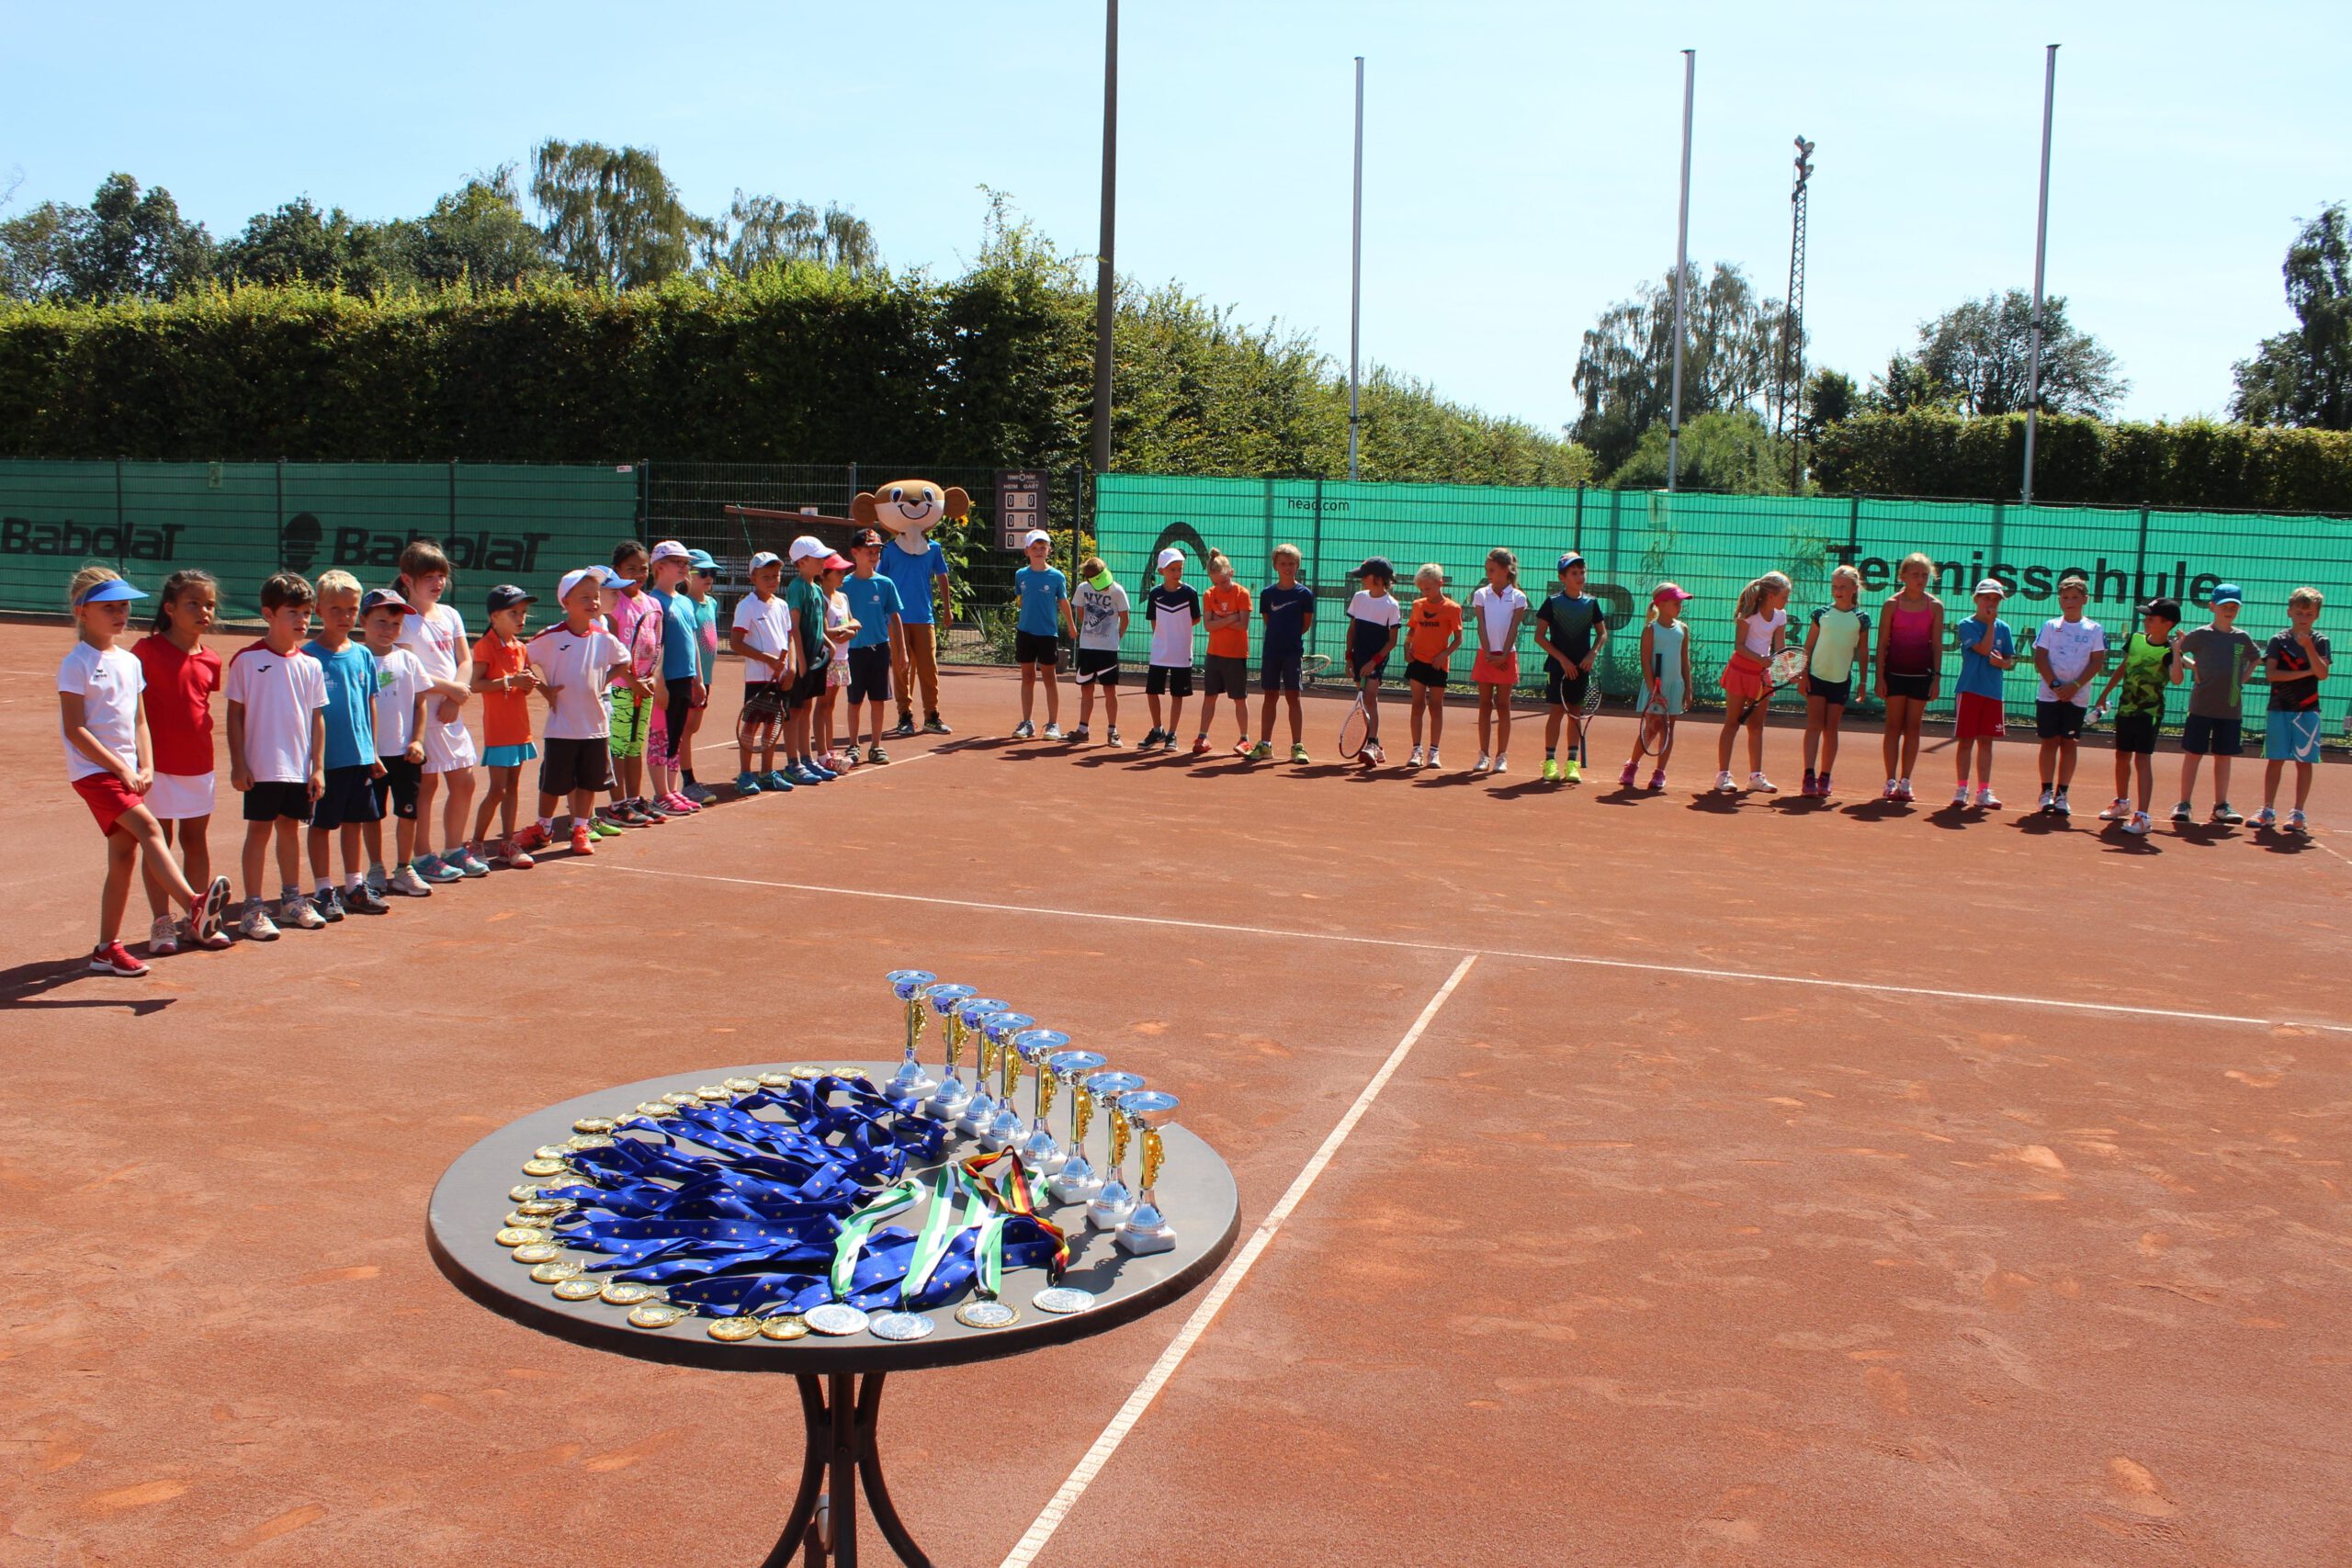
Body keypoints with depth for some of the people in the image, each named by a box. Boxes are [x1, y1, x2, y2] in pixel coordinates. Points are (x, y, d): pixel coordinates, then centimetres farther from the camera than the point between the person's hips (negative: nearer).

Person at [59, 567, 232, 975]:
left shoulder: (130, 662, 13)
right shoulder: (76, 664, -8)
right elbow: (74, 730, -13)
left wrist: (146, 767, 1)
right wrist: (121, 769, -16)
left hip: (128, 772, 7)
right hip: (93, 771, -7)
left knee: (125, 856, 7)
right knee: (149, 826, -25)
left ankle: (107, 949, 16)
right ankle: (194, 907, -38)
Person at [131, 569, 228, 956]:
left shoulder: (210, 661, 5)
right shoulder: (148, 650, -8)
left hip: (199, 764, 4)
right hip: (158, 764, -4)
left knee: (197, 841, 12)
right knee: (159, 841, 4)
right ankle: (161, 923, 12)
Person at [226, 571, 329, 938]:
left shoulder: (310, 665, 4)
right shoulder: (247, 659, -7)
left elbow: (317, 717, 7)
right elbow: (235, 715, -4)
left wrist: (318, 767, 4)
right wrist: (238, 764, -8)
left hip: (300, 768, 4)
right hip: (261, 767, -4)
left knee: (290, 828, 15)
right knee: (259, 830, 1)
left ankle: (292, 899, 27)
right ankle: (253, 909, 8)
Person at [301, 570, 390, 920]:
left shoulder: (362, 655, 6)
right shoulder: (310, 656, -8)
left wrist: (373, 751, 13)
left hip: (360, 756, 5)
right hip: (326, 758, -5)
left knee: (354, 822, 15)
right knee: (322, 824, 5)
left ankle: (355, 887, 25)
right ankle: (324, 891, 15)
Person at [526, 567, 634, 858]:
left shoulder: (604, 638, 2)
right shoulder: (551, 637, -8)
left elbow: (623, 661, 19)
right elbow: (522, 661, -1)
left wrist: (604, 682, 7)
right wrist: (544, 689, -6)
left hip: (596, 724, 3)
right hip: (561, 726, -3)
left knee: (589, 781, 10)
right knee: (553, 782, 6)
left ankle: (581, 829, 23)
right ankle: (543, 828, 25)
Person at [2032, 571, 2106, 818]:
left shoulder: (2095, 630, 4)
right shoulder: (2049, 626, 5)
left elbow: (2097, 662, -1)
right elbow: (2040, 658, -1)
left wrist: (2075, 686, -13)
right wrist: (2055, 685, -13)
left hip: (2077, 696, 0)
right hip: (2048, 694, 0)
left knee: (2069, 743, 2)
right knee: (2049, 741, 1)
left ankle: (2061, 794, 4)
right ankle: (2047, 791, 6)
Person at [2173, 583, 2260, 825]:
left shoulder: (2242, 638, 8)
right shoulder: (2201, 635, -3)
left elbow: (2255, 659, 25)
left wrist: (2243, 678, 11)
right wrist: (2192, 666, -10)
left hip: (2231, 708, 4)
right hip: (2202, 706, -4)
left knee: (2223, 757, 8)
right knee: (2193, 754, -1)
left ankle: (2221, 806, 14)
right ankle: (2184, 804, 3)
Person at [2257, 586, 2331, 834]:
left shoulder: (2320, 641, 3)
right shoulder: (2278, 640, 2)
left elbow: (2322, 674, -10)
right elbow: (2271, 673, -8)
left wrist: (2308, 646, -20)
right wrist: (2305, 673, -11)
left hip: (2307, 710, 0)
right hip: (2279, 709, 0)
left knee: (2304, 762, 1)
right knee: (2275, 760, 2)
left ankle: (2298, 814, 6)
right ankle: (2268, 812, 8)